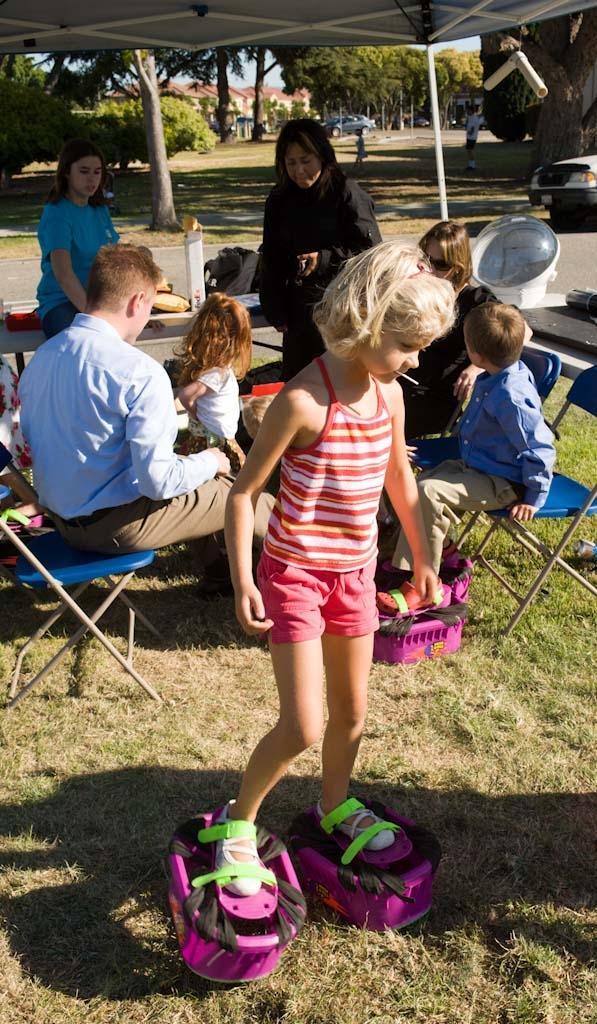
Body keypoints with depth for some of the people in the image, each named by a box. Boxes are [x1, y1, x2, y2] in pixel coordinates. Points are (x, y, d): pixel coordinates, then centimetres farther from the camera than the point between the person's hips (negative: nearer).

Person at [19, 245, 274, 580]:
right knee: (262, 505, 2)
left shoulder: (41, 356, -1)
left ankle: (216, 564, 44)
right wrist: (210, 461, -5)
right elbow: (158, 481, -26)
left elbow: (30, 435, 12)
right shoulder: (141, 373, -24)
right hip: (118, 527, -8)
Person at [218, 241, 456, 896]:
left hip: (355, 573, 7)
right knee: (301, 727, -7)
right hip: (294, 574, -6)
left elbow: (399, 479, 15)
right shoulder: (304, 399, -22)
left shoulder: (389, 395, -1)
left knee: (351, 710, 18)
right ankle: (238, 820, 19)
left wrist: (423, 558, 19)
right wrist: (242, 584, -19)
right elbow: (243, 491, -16)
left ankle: (334, 804, 44)